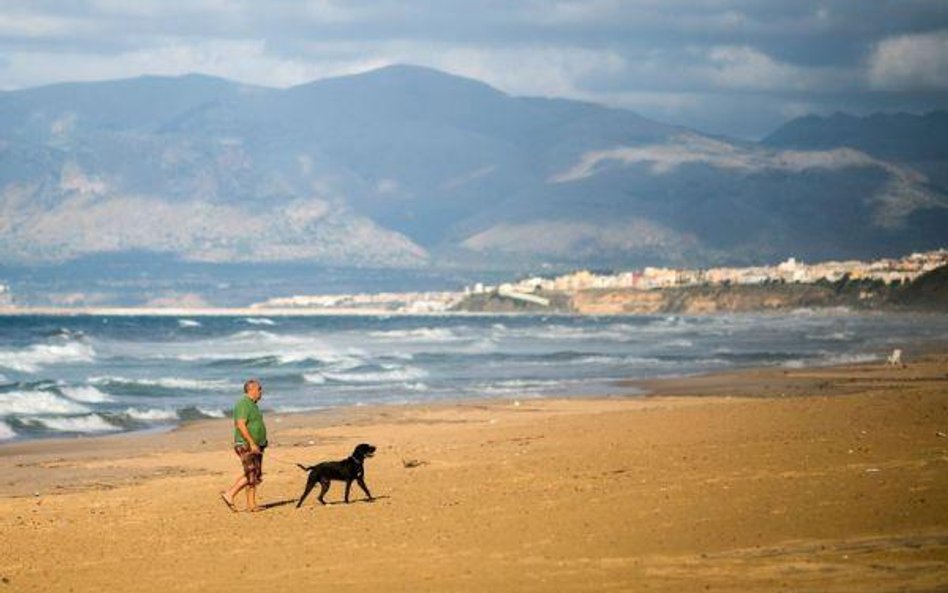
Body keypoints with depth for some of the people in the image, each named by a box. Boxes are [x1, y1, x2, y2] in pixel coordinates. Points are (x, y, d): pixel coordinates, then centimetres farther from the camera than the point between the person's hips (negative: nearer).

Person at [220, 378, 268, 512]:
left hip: (255, 447, 10)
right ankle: (229, 494, -7)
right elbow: (241, 425, -23)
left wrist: (260, 444, 22)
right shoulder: (243, 404, -14)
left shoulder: (252, 405, 18)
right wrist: (252, 444, -26)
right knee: (251, 475, -14)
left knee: (255, 476, 7)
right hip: (246, 446, -10)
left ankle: (252, 505, 7)